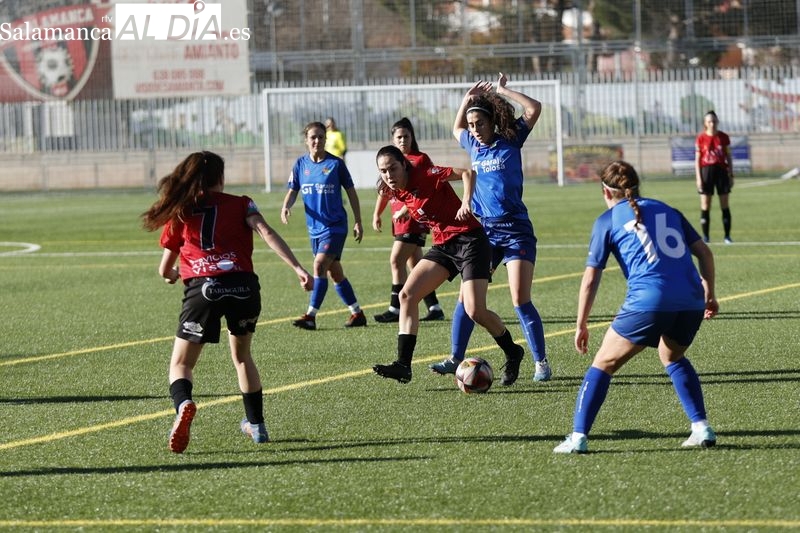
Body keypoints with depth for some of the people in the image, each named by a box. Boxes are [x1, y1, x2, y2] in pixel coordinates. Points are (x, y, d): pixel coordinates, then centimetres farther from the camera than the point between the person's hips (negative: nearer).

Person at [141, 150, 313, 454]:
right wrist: (297, 268, -10)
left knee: (181, 363, 6)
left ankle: (183, 404, -28)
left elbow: (165, 270, 24)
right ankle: (256, 425, 30)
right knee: (242, 357, 26)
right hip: (243, 285, 1)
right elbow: (266, 233, -3)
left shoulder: (179, 214, 18)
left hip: (202, 289, -1)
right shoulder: (239, 205, 16)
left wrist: (173, 275, 48)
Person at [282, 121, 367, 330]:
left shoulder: (335, 163, -8)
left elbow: (351, 192, 0)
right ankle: (357, 313, 23)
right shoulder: (301, 164, 4)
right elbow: (293, 191, 11)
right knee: (335, 272, 11)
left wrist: (358, 222, 0)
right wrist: (286, 207, -12)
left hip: (335, 225, -5)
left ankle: (311, 315, -18)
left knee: (320, 265, -18)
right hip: (315, 227, 5)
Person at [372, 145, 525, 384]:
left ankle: (512, 353, 12)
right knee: (407, 295, -7)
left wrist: (466, 202, -33)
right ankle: (403, 364, -9)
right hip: (443, 245, 8)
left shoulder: (424, 176, -16)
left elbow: (467, 173, -21)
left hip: (470, 240, -8)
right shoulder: (398, 192, 6)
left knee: (475, 311, -14)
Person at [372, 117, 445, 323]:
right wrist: (377, 214, 10)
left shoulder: (421, 159, -7)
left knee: (396, 260, -14)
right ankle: (434, 308, 17)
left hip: (414, 219, -8)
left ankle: (395, 309, -11)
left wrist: (406, 209, -20)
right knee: (415, 265, 11)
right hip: (400, 220, 8)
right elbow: (385, 190, 19)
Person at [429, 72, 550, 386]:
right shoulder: (474, 146, 11)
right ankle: (456, 358, 8)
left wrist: (502, 92, -5)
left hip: (515, 230, -5)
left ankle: (541, 362, -3)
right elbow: (456, 128, 33)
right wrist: (467, 99, 18)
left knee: (521, 301, -10)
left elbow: (534, 109, -11)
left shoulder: (510, 141, -3)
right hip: (482, 230, 5)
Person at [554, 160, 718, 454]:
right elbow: (703, 251, 18)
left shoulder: (607, 220, 12)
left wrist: (581, 325, 15)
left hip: (648, 300, -4)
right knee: (673, 357, 31)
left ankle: (578, 436, 3)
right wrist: (709, 293, 25)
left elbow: (590, 278, 9)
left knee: (604, 364, 11)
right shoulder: (667, 210, 23)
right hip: (691, 301, 4)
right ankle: (701, 428, 19)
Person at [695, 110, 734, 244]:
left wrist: (731, 175, 5)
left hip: (721, 170, 2)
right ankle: (705, 237, 4)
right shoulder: (701, 138, -1)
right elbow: (697, 159, 1)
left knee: (725, 205, 3)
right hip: (706, 171, -2)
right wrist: (698, 178, -6)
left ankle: (727, 236, 8)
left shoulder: (723, 137, 4)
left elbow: (728, 157, 9)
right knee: (705, 206, -1)